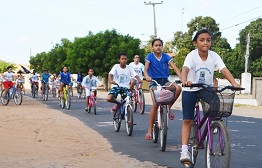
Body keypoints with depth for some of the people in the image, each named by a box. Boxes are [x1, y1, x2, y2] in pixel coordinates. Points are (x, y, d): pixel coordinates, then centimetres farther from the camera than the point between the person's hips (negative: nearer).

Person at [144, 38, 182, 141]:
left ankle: (168, 108, -5)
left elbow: (175, 67, -6)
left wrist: (181, 78, -24)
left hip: (165, 81, 3)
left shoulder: (166, 57, 4)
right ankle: (149, 131, -12)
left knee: (178, 88, -29)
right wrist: (147, 76, -37)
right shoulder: (150, 56, 1)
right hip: (154, 82, -3)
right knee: (155, 104, -20)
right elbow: (146, 68, -14)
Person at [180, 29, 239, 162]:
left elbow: (224, 70, -22)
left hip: (206, 88, 2)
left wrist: (234, 84, -38)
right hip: (190, 90, -2)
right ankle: (184, 150, -2)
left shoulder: (214, 56, -12)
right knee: (187, 120, -5)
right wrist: (184, 80, -59)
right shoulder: (192, 55, -20)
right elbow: (185, 69, -37)